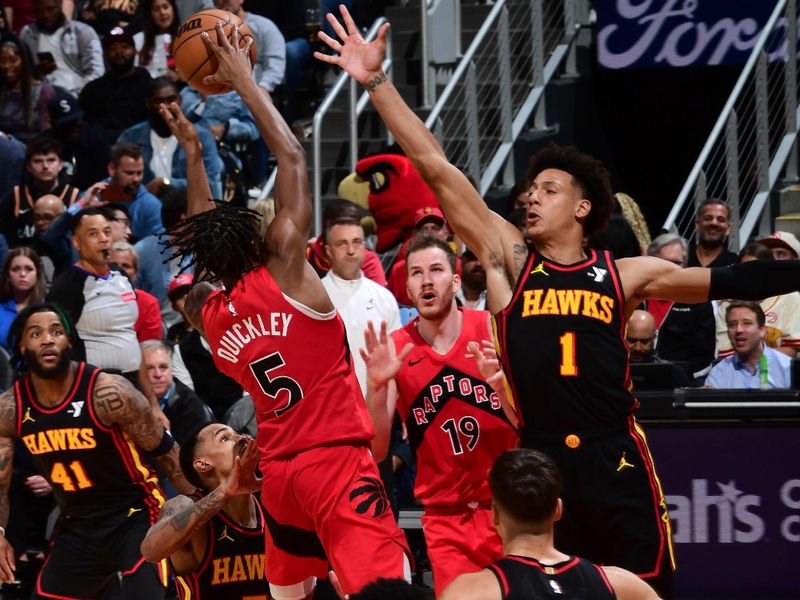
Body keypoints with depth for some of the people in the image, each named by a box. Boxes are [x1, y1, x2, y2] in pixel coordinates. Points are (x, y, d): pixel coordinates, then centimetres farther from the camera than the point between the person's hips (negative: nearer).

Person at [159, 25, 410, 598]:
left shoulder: (207, 313, 8)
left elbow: (203, 234, 28)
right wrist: (245, 82, 4)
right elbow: (293, 159, -4)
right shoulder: (283, 270, -8)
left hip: (278, 470, 7)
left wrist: (193, 152, 33)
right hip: (337, 460, -6)